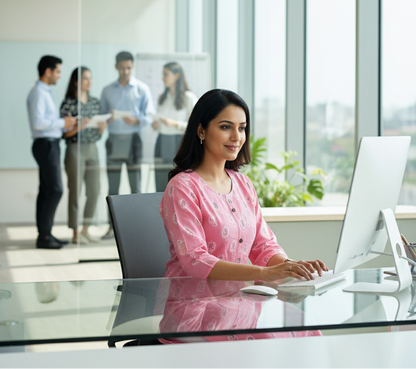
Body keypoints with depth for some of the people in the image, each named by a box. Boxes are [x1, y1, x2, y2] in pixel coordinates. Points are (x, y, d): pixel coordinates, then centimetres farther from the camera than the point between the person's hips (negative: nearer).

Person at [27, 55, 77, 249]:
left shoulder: (45, 92, 18)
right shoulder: (38, 93, -13)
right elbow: (38, 122, -23)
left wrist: (64, 123, 7)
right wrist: (62, 123, -15)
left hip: (50, 144, 10)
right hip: (46, 144, -10)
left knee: (46, 190, 10)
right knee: (55, 190, -12)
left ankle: (45, 234, 14)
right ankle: (44, 236, -9)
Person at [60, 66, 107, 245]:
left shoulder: (95, 102, 11)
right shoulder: (68, 103, -6)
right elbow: (64, 133, -8)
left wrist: (102, 127, -6)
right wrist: (79, 127, -24)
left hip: (92, 149, 6)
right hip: (75, 149, -6)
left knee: (94, 191, 6)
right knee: (75, 192, 0)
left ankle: (85, 230, 19)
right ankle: (76, 233, 8)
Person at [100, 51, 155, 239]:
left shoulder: (142, 89, 5)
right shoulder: (107, 90, 12)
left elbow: (149, 116, 0)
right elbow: (101, 115, 13)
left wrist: (137, 120, -19)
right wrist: (106, 119, -10)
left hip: (133, 139, -2)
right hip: (113, 139, 2)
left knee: (135, 185, -1)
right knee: (112, 186, 4)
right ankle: (113, 226, 9)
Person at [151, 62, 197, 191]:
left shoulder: (188, 97, -5)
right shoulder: (162, 97, 15)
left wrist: (175, 124, -19)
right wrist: (155, 124, 2)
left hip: (179, 144, -6)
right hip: (162, 144, 6)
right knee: (160, 188, 3)